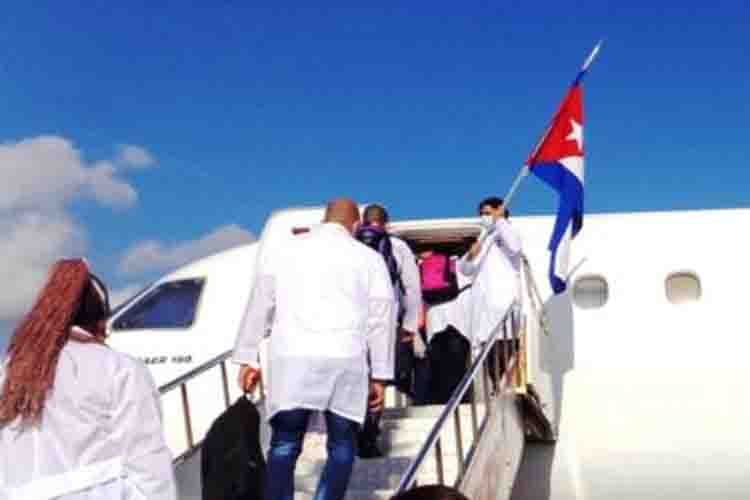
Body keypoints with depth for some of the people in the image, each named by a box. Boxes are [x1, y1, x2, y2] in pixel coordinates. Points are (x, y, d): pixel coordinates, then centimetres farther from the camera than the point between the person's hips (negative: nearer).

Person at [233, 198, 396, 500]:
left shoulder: (284, 251, 16)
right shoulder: (369, 258, 14)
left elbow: (259, 307, 14)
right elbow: (381, 319, 11)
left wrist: (247, 359, 18)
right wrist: (380, 375, 14)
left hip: (291, 359, 1)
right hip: (345, 361, -1)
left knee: (284, 445, 7)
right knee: (341, 445, 10)